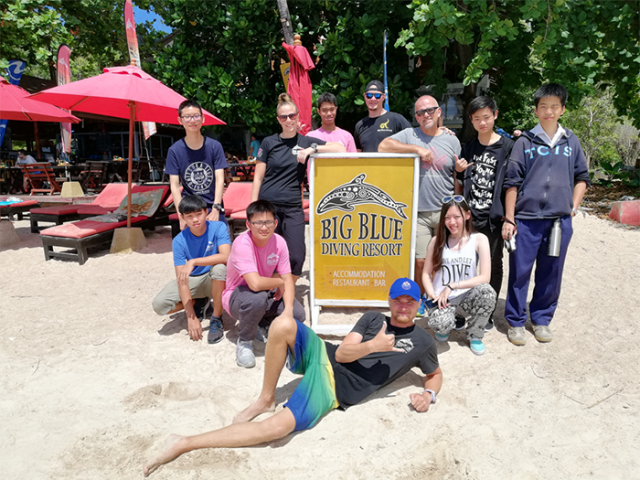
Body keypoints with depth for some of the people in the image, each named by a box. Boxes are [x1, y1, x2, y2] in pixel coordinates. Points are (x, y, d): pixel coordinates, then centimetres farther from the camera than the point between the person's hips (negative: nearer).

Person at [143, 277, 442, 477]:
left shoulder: (423, 342, 11)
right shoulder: (372, 319, 12)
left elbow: (435, 374, 25)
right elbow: (342, 353, 2)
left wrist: (429, 394, 0)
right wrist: (373, 345, -18)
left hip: (333, 390, -2)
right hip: (322, 357, 2)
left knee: (280, 426, -28)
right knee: (283, 324, -30)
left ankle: (184, 444, -16)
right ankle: (265, 399, -9)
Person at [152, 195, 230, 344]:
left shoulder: (218, 228, -17)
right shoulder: (179, 241, -14)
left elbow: (226, 256, -33)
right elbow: (181, 279, -19)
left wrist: (194, 262, -37)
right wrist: (191, 317, -26)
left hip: (214, 281, -2)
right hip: (192, 279, 2)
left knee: (219, 267, -37)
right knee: (159, 305, -20)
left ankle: (216, 320, -17)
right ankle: (199, 302, 10)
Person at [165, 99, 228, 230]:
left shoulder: (215, 146, -1)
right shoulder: (174, 150, -1)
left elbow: (220, 180, -6)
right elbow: (174, 186, -3)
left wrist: (216, 209, -17)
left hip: (213, 207, 0)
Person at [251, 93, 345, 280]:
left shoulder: (306, 142, 8)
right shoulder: (269, 142, 7)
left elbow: (341, 149, -3)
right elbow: (258, 178, 6)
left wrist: (313, 149, -14)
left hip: (293, 208, 1)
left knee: (297, 257, -5)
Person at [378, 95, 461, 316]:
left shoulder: (452, 140, 10)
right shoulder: (409, 135, 4)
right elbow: (383, 146, -12)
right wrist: (417, 149, -16)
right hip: (419, 211, -2)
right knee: (420, 261, 0)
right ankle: (420, 298, 23)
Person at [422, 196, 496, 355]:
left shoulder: (479, 239, -4)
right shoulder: (437, 241, 0)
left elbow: (485, 277, -11)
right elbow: (426, 274, 3)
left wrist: (452, 286, -17)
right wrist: (433, 297, -15)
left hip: (467, 295, 1)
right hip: (442, 297, -1)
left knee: (487, 292, -33)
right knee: (440, 324, -33)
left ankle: (474, 335, -2)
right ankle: (444, 327, 11)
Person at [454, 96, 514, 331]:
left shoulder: (507, 146, -2)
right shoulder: (468, 148, 9)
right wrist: (458, 170, -6)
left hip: (494, 217, -2)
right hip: (469, 217, 3)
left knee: (493, 266, 9)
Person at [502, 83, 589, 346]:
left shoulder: (571, 141, 9)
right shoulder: (525, 142, 0)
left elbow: (582, 177, 16)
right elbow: (512, 182, -2)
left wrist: (573, 207, 4)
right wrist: (508, 219, -5)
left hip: (560, 220, 3)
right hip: (526, 219, -3)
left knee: (551, 274, 11)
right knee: (520, 272, 2)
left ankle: (541, 319, 27)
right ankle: (516, 321, 17)